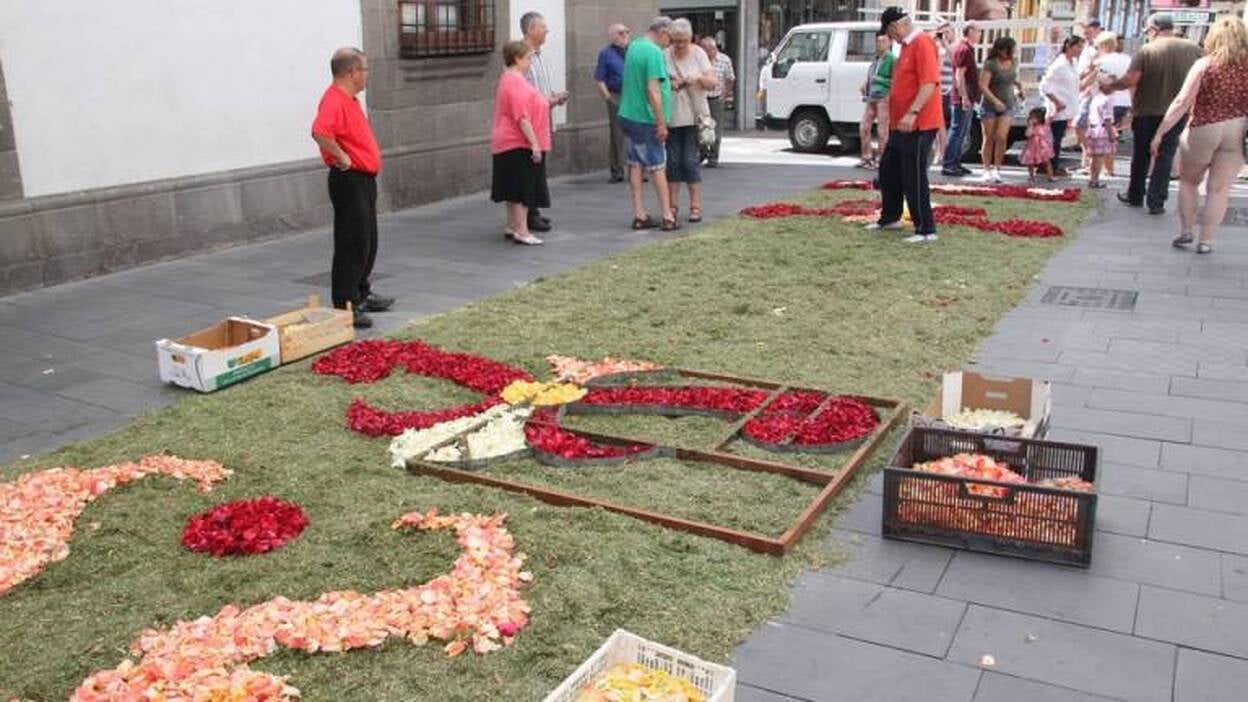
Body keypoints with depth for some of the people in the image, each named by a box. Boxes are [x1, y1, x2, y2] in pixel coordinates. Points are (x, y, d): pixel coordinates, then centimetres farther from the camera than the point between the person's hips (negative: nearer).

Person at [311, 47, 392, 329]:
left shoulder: (350, 99, 14)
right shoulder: (334, 100, -19)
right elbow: (320, 132, -37)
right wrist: (341, 157, -25)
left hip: (364, 180, 10)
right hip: (350, 180, -10)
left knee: (368, 243, 18)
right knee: (352, 244, -6)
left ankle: (362, 295, 30)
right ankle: (345, 306, 0)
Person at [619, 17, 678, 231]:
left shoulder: (633, 46, 11)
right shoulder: (654, 52, -16)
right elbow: (653, 90, -22)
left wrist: (669, 83, 18)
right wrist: (661, 123, -19)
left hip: (629, 115, 8)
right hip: (646, 119, -8)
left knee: (636, 165, 9)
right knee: (658, 168, 0)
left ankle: (639, 216, 11)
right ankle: (667, 218, 6)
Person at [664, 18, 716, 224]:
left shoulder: (698, 54, 4)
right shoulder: (664, 56, 0)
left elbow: (712, 83, 3)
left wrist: (698, 78, -17)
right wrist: (669, 84, -18)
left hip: (694, 116, 0)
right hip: (671, 117, 0)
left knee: (691, 161, -2)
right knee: (672, 161, 3)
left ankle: (695, 206, 4)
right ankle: (673, 206, 11)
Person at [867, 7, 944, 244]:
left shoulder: (923, 44, -14)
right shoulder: (906, 46, 15)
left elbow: (929, 83, -25)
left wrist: (913, 113, -32)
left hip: (918, 126, -10)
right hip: (899, 125, 10)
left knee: (914, 178, -7)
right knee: (888, 171, 17)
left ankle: (926, 230, -1)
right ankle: (890, 218, 32)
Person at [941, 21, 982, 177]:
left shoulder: (966, 48, 18)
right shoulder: (964, 49, -14)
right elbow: (959, 75, -20)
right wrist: (964, 97, -24)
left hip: (966, 99, 10)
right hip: (963, 99, -10)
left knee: (962, 132, 13)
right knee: (957, 132, -7)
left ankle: (956, 164, 18)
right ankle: (948, 165, -5)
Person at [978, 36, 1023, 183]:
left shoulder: (1014, 62, 5)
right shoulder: (990, 64, -13)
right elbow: (983, 86, -20)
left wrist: (1018, 88, 11)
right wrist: (995, 100, -27)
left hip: (1007, 106, 3)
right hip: (989, 106, -3)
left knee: (1001, 137, -10)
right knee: (989, 139, 2)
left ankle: (997, 168, 1)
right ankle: (987, 170, 12)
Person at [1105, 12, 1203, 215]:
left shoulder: (1146, 51, -11)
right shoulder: (1194, 49, -1)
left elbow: (1130, 81, -17)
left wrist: (1111, 83, 0)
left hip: (1147, 112, -1)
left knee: (1141, 156, 14)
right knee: (1165, 156, 6)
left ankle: (1135, 196, 26)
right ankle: (1156, 202, 3)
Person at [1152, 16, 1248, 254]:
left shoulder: (1204, 65, -7)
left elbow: (1181, 103, -11)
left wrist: (1160, 133, -8)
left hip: (1203, 129, -1)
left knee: (1189, 181, 19)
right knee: (1219, 189, 8)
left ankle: (1186, 232, 19)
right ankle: (1206, 240, 10)